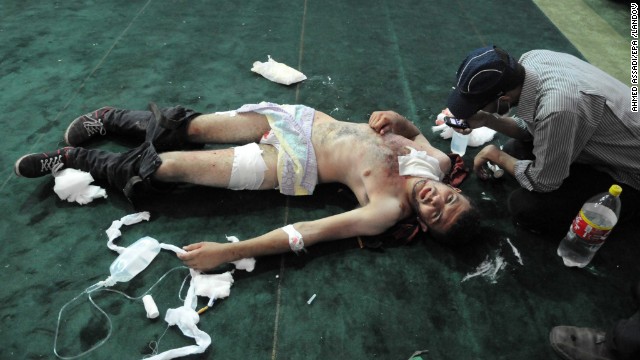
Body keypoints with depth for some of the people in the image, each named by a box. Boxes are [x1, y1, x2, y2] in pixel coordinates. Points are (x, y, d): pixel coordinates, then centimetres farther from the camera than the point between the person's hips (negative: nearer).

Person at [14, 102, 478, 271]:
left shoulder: (387, 212, -24)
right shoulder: (437, 159, -7)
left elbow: (307, 233, -30)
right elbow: (413, 130, 18)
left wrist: (227, 252, -32)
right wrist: (394, 119, -4)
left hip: (291, 164, -5)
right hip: (303, 118, 6)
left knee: (166, 166, -8)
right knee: (193, 128, 3)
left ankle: (73, 159, 18)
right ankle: (112, 118, 33)